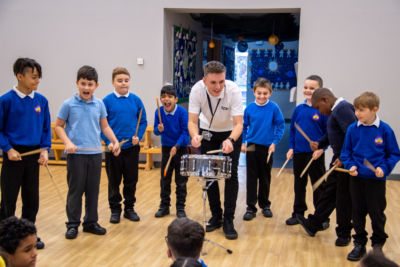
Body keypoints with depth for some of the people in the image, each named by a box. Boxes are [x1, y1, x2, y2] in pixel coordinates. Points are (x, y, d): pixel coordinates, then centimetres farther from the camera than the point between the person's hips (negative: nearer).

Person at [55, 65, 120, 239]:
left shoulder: (99, 104, 5)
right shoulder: (69, 104, -4)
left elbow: (105, 127, 13)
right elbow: (58, 126, 3)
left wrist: (115, 141, -1)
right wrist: (68, 142, -11)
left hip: (95, 153, 3)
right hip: (76, 153, -3)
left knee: (93, 190, 10)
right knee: (75, 190, 4)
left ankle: (91, 222, 22)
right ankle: (73, 224, 15)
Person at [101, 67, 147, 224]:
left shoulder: (136, 100, 1)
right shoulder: (107, 101, -5)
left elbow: (143, 122, 4)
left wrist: (138, 136, -12)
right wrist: (108, 142, -15)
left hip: (132, 147, 2)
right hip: (114, 147, -2)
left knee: (131, 180, 11)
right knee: (114, 180, 9)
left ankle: (129, 208, 25)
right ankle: (115, 209, 22)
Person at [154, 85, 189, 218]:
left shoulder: (182, 112, -16)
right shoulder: (159, 112, -7)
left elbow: (185, 132, -15)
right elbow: (156, 130, -2)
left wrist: (176, 146, -24)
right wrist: (159, 129, -25)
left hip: (181, 148, -3)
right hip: (166, 148, 3)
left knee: (181, 181, 5)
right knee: (165, 179, 11)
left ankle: (180, 207, 17)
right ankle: (164, 206, 23)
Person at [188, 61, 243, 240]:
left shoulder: (233, 90, -33)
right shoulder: (197, 90, -28)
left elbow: (238, 124, -34)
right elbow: (192, 120, -27)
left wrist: (230, 140, -54)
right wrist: (195, 136, -48)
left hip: (231, 132, -2)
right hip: (207, 131, 2)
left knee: (231, 174, -8)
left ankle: (228, 220, -1)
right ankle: (216, 215, 19)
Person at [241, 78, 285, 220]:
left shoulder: (273, 108, -8)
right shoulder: (249, 108, -3)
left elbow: (281, 126, -4)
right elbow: (244, 126, 6)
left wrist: (274, 142, -11)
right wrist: (242, 142, -1)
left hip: (266, 148, -1)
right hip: (251, 147, 1)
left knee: (265, 177, 12)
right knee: (251, 177, 3)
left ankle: (265, 205, 26)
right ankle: (251, 207, 10)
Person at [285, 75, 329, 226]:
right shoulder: (298, 109, 6)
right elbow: (292, 130, 11)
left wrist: (321, 148, -18)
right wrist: (291, 148, 4)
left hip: (315, 154, -5)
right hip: (298, 153, 5)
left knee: (318, 186, 5)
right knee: (299, 184, 15)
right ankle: (298, 213, 28)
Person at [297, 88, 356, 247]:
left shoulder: (343, 109, -19)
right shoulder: (336, 110, 12)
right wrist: (320, 144, 6)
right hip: (339, 158, 10)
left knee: (343, 196, 3)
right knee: (328, 190, 17)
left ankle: (344, 233, 17)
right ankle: (314, 223, 29)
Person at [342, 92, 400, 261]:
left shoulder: (385, 130, -10)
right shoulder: (353, 129, -4)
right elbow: (346, 152, 5)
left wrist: (384, 168, -17)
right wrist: (350, 165, -12)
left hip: (376, 179, -2)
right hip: (357, 178, 2)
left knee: (377, 214, 8)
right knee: (358, 213, 12)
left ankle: (378, 245, 28)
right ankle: (359, 244, 27)